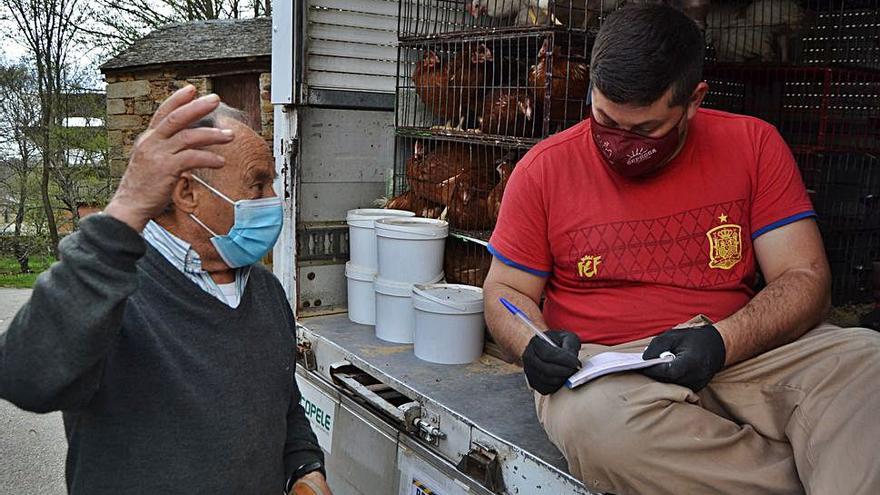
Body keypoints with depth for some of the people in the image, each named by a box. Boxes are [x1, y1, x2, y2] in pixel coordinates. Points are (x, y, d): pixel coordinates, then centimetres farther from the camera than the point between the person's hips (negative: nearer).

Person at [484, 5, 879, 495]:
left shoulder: (753, 145, 4)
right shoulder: (545, 168, 1)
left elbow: (805, 278, 1)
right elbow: (507, 290, 8)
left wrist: (722, 342, -19)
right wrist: (532, 345, -16)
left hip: (739, 355, 1)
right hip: (601, 370, 0)